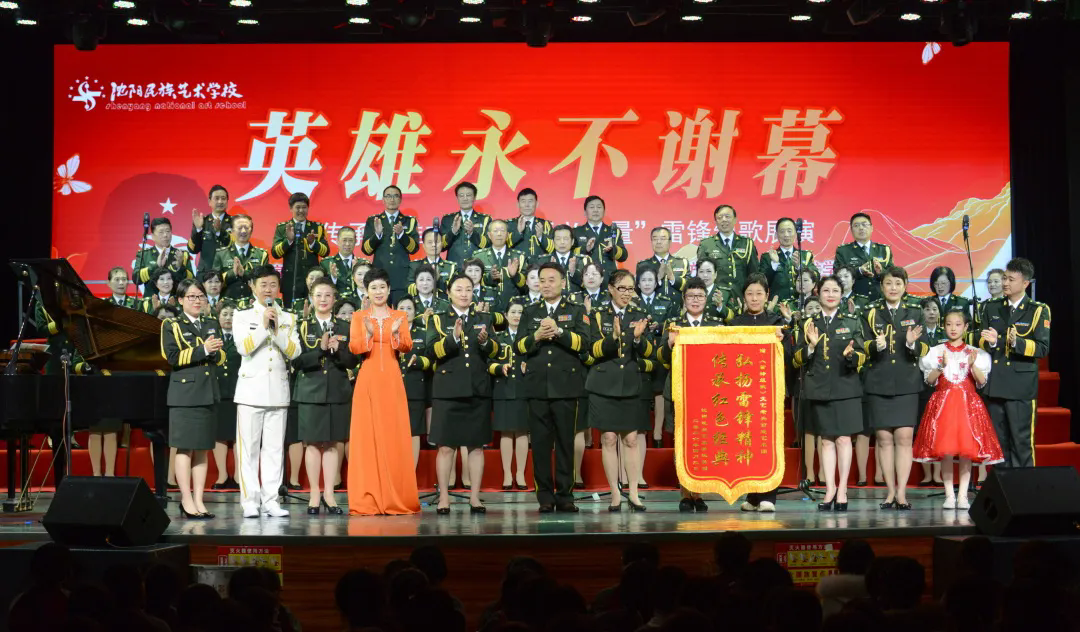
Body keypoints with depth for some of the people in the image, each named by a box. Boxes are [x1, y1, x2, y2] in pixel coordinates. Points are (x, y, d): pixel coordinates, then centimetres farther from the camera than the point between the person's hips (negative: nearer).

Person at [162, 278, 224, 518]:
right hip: (184, 393, -5)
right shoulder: (172, 325, 2)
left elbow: (222, 357, 13)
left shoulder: (212, 325, 18)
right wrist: (202, 350, -17)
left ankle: (199, 501, 8)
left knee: (202, 449, 6)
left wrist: (214, 351, -10)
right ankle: (186, 501, -2)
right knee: (185, 447, -6)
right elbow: (173, 357, -11)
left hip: (208, 393, 5)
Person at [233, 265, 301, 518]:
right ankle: (250, 500, 1)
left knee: (274, 447, 1)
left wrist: (277, 329, -11)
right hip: (251, 389, -2)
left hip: (278, 390, 2)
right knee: (249, 447, -3)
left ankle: (270, 499, 5)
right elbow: (243, 347, -9)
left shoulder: (288, 319, 12)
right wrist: (263, 326, -14)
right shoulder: (242, 316, 6)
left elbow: (294, 352, 0)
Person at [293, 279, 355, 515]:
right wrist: (320, 348, -18)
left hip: (338, 391, 2)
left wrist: (338, 350, -13)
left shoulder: (344, 328, 10)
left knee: (332, 443, 3)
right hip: (310, 391, -2)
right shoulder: (302, 326, 4)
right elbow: (296, 360, -6)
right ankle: (314, 495, 7)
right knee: (313, 443, 0)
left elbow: (352, 362, 5)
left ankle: (329, 494, 9)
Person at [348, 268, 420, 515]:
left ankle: (397, 499, 4)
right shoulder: (358, 317, 9)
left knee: (395, 436, -1)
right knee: (367, 436, -4)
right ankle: (367, 500, -2)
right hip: (367, 380, -1)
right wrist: (367, 334, -24)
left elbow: (407, 347, -4)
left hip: (392, 381, 1)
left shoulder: (400, 316, 10)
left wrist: (397, 335, -23)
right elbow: (353, 347, -5)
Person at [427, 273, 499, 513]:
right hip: (448, 390, -2)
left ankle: (474, 498, 9)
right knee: (446, 446, -3)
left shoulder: (484, 319, 15)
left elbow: (495, 351, 4)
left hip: (478, 390, 2)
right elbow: (432, 351, -6)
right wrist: (453, 338, -22)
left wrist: (485, 341, -18)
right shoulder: (438, 320, 8)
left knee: (476, 445, 4)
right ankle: (444, 498, 3)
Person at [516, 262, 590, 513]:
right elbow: (519, 346, 6)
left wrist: (558, 331, -17)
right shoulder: (530, 313, 17)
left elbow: (583, 343, -5)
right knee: (540, 443, 0)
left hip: (566, 386, -2)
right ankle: (545, 497, 5)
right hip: (537, 387, 2)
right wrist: (536, 336, -11)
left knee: (565, 442, 0)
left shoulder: (577, 311, 10)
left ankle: (564, 495, 6)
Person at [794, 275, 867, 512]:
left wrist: (851, 354, -19)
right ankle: (830, 489, 9)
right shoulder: (810, 325, 10)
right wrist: (811, 346, -13)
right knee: (826, 440, 4)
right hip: (819, 389, 1)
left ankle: (842, 490, 3)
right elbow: (797, 360, 6)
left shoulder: (852, 323, 8)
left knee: (843, 439, -5)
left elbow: (862, 357, 2)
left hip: (845, 387, -1)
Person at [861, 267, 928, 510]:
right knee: (884, 438, 0)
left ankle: (901, 493, -7)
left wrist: (912, 343, -18)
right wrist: (876, 346, -20)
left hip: (907, 383, 0)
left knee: (904, 437, -8)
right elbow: (863, 348, 2)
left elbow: (923, 350, 4)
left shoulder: (914, 314, 11)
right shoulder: (870, 314, 9)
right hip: (878, 383, 0)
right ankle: (891, 492, 7)